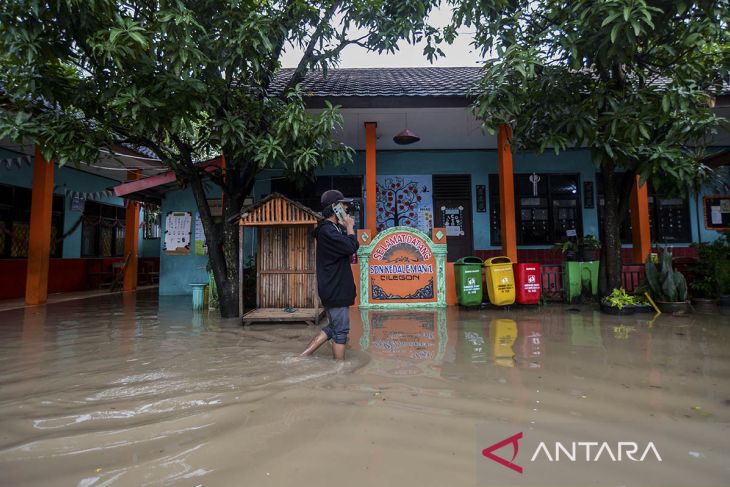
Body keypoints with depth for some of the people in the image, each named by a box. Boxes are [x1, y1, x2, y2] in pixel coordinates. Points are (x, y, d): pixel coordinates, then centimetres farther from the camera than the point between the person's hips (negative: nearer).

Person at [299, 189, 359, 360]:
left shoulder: (335, 228, 16)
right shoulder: (327, 230, -17)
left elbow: (354, 248, 16)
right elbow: (350, 247, -24)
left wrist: (347, 228, 5)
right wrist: (349, 227, -9)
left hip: (336, 288, 10)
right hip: (335, 290, -10)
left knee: (333, 328, 17)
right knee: (340, 331, 1)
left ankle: (302, 357, 19)